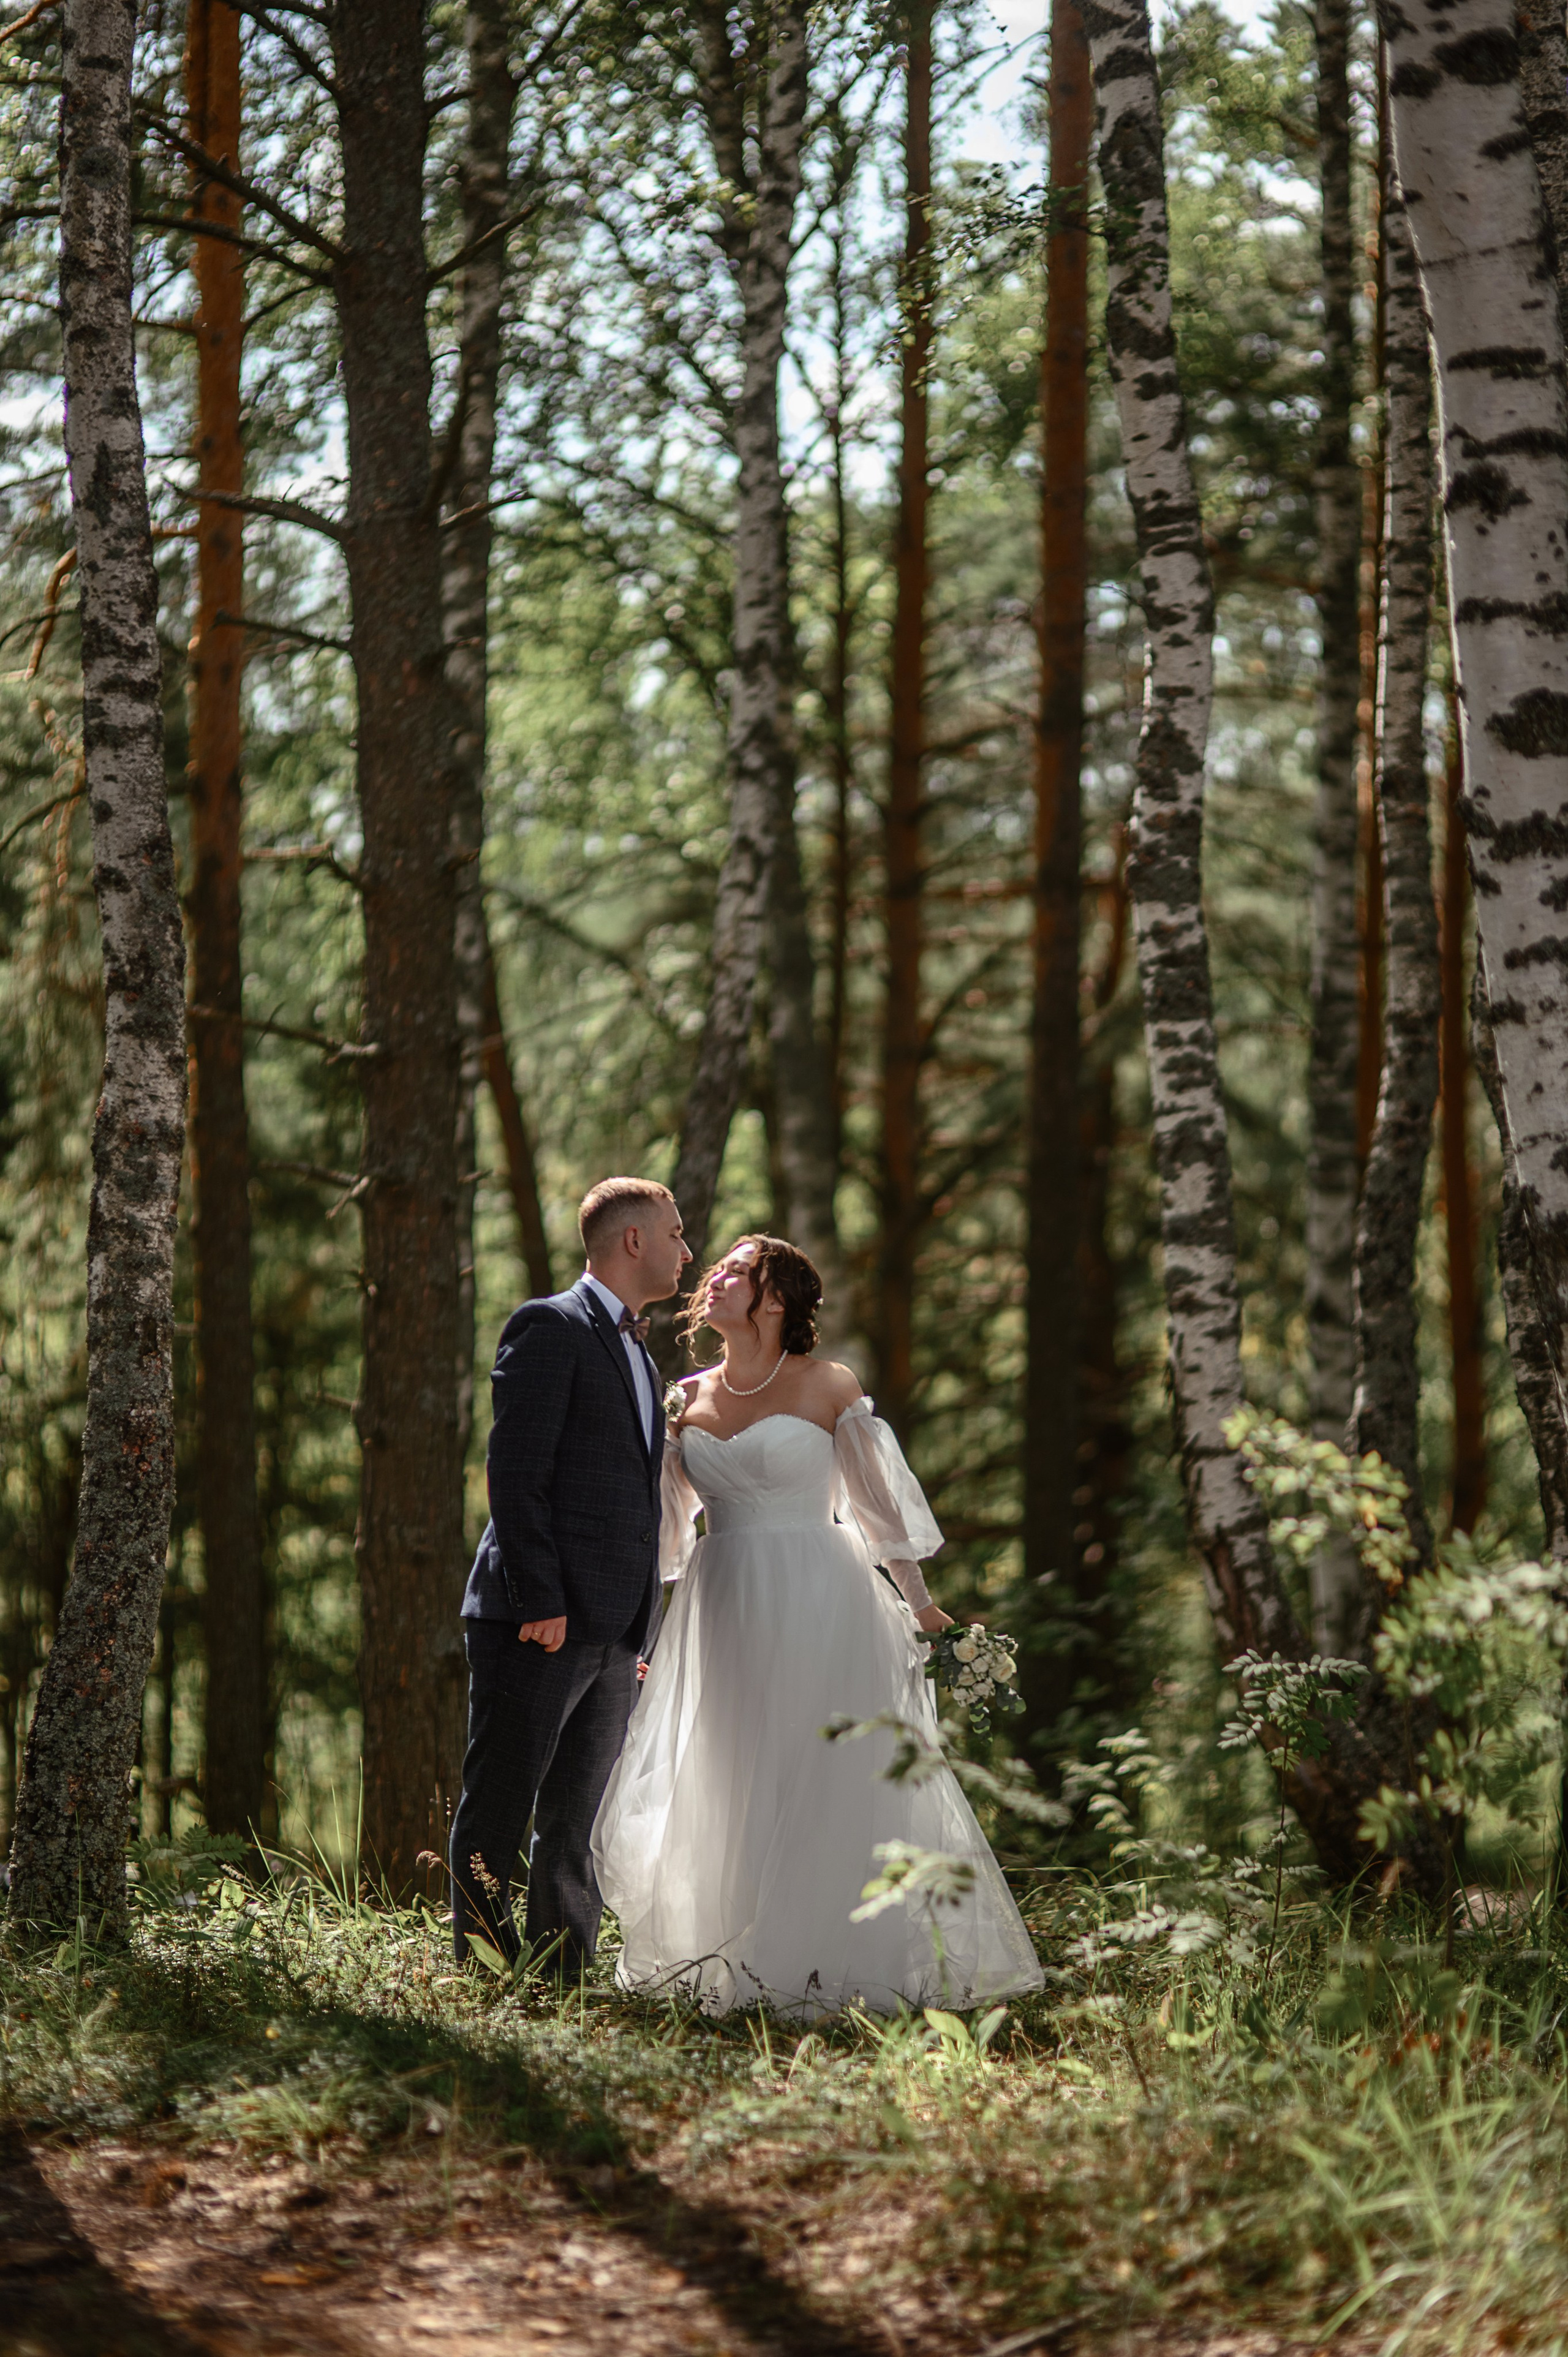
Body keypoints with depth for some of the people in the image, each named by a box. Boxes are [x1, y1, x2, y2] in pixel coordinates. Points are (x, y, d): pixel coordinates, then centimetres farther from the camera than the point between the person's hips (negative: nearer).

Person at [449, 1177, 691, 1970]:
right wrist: (539, 1600, -20)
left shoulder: (636, 1352, 23)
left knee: (578, 1828, 8)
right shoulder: (549, 1329, -5)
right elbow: (516, 1473, -13)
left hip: (614, 1634, 8)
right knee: (497, 1816, -2)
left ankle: (562, 1979, 11)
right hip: (539, 1624, -8)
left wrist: (641, 1628, 18)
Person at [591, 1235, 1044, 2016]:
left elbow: (877, 1498, 3)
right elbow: (664, 1516, 16)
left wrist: (919, 1605, 6)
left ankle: (831, 1965, 5)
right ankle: (734, 1962, 14)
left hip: (816, 1606, -4)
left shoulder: (828, 1389, -3)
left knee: (826, 1785, -2)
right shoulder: (689, 1400, 8)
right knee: (725, 1792, 6)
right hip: (724, 1613, 4)